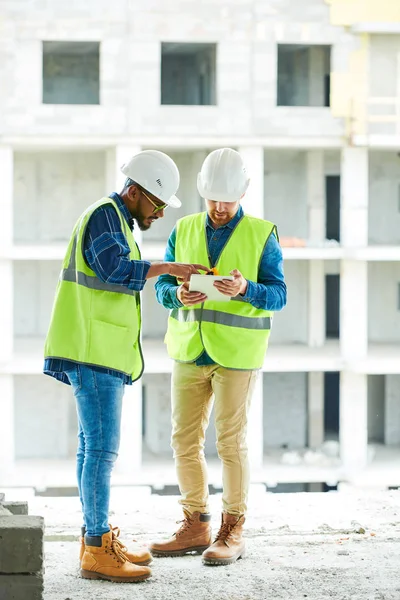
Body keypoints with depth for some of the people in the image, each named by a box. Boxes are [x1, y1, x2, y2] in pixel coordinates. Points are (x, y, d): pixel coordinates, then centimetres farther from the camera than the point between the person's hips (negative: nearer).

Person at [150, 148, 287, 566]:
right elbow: (162, 285, 6)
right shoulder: (184, 231, 7)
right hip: (189, 351, 4)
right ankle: (195, 527, 17)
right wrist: (177, 294, -17)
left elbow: (278, 294, -7)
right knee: (185, 440, 6)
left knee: (231, 442, -1)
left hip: (237, 354, -4)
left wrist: (245, 289, -27)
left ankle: (232, 532, 9)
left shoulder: (262, 235, -3)